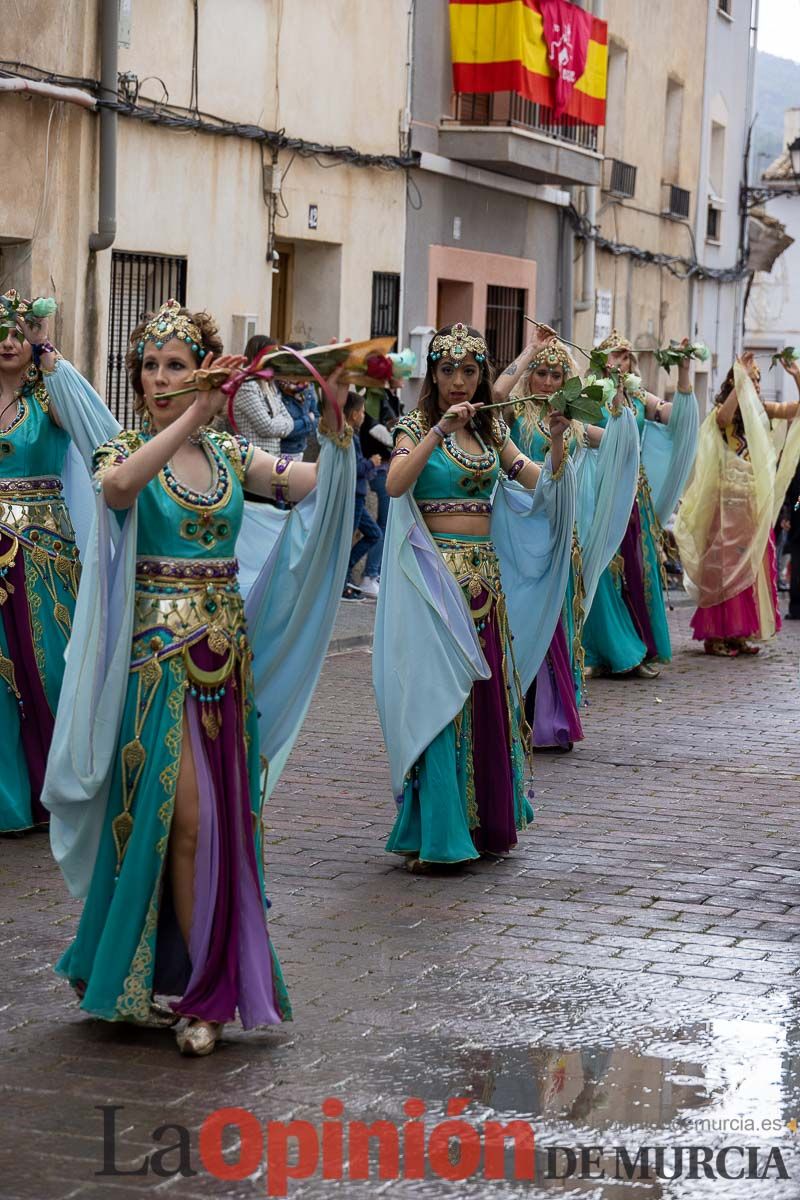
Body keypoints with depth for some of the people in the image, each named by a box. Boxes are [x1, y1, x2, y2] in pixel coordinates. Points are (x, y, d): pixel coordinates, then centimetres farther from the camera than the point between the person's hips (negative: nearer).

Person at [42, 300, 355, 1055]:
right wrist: (191, 420, -35)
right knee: (187, 818, -10)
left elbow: (319, 486, 1)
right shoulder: (125, 452, -3)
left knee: (227, 817, 8)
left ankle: (204, 985, 22)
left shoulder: (230, 454, 9)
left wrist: (335, 427, -17)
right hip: (159, 652, -4)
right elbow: (118, 487, -28)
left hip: (228, 652, 4)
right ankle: (201, 990, 2)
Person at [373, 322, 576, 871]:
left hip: (485, 574, 6)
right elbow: (395, 484, -21)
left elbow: (541, 485, 7)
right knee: (440, 695, -8)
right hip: (434, 573, -6)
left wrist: (557, 441, -10)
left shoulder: (491, 429, 13)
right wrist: (440, 430, -27)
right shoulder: (416, 426, -2)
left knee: (489, 696, 9)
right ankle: (435, 832, -5)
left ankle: (488, 821, 20)